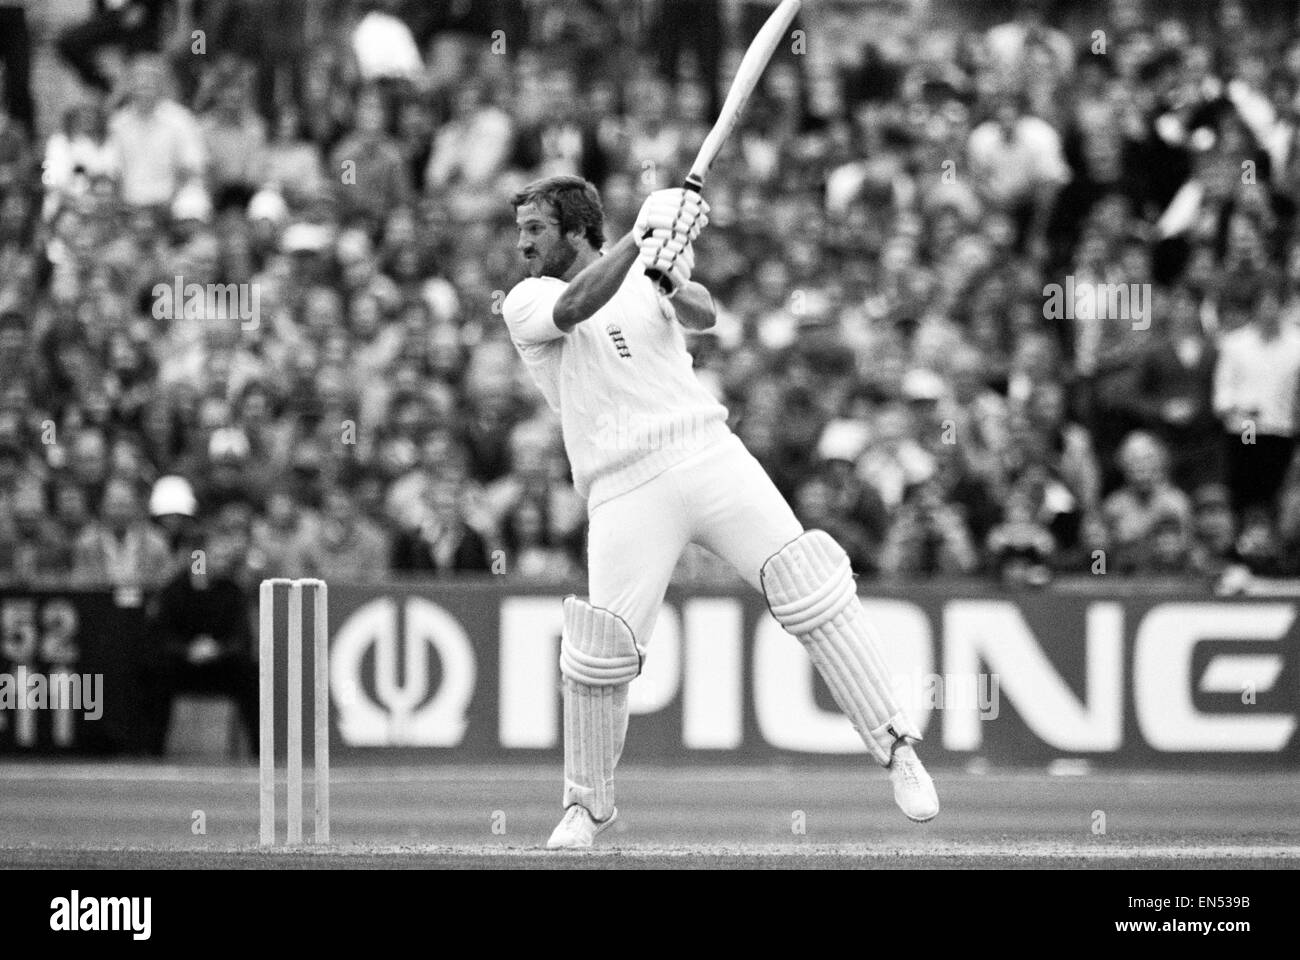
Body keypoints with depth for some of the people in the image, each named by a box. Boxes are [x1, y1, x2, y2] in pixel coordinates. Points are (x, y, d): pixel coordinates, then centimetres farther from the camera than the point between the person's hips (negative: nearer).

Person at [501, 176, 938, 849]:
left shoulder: (645, 273, 15)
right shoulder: (525, 303, 8)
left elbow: (702, 315, -5)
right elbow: (576, 307, -15)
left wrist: (676, 286, -28)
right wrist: (638, 238, -27)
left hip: (709, 456, 1)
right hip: (624, 488, -1)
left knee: (811, 591, -11)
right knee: (601, 648, -12)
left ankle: (896, 749, -6)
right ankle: (588, 804, 10)